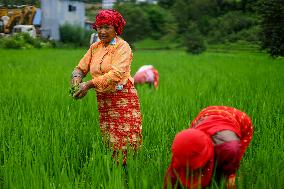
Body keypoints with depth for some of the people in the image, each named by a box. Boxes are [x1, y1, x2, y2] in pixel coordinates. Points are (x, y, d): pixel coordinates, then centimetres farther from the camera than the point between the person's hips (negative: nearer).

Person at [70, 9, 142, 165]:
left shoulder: (123, 47, -6)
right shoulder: (94, 47, 13)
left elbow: (116, 74, -20)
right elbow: (81, 67, 13)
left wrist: (89, 85, -25)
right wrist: (76, 77, -13)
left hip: (123, 99, -5)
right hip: (103, 100, 5)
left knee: (126, 142, -6)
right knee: (109, 143, 5)